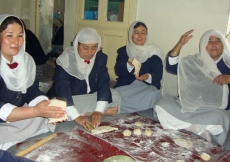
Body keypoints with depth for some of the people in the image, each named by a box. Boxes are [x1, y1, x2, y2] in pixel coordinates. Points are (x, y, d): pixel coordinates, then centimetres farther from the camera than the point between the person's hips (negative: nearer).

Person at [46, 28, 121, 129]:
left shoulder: (100, 57, -9)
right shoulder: (66, 59, -23)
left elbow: (103, 83, -17)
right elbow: (61, 88, -32)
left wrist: (99, 111, -32)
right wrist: (76, 117, -42)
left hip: (90, 98, 3)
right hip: (66, 100, -2)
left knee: (115, 96, -12)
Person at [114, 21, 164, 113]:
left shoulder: (153, 52, 8)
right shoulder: (123, 51, 12)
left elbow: (158, 74, -1)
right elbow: (118, 71, -1)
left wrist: (148, 77, -24)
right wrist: (129, 65, -22)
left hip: (148, 86, 0)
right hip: (125, 86, 0)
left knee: (151, 96, -33)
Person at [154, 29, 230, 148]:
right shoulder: (193, 62, 12)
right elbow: (171, 67, 0)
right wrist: (180, 44, -11)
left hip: (215, 110, -2)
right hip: (188, 107, 3)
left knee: (219, 118, -37)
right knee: (161, 106, -21)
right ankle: (200, 130, -21)